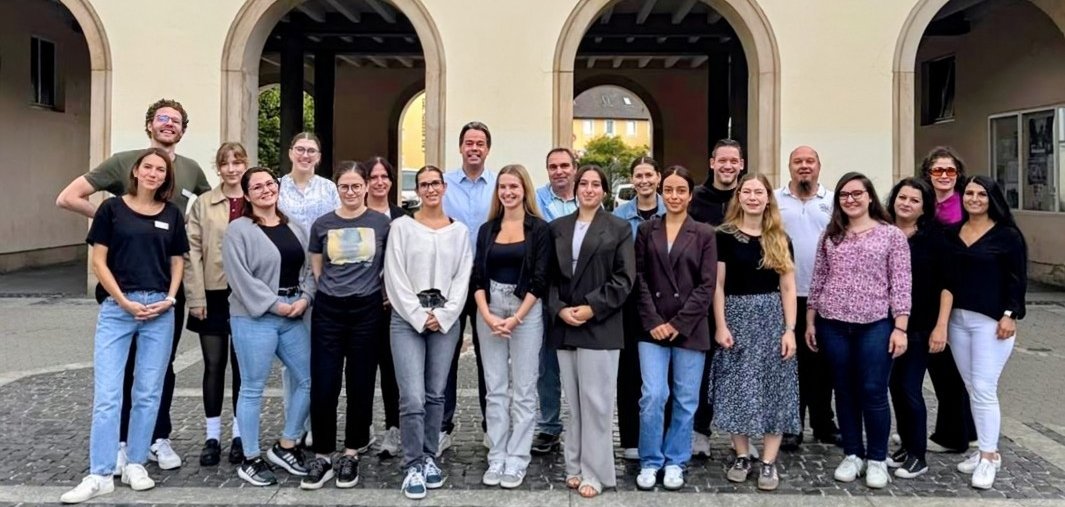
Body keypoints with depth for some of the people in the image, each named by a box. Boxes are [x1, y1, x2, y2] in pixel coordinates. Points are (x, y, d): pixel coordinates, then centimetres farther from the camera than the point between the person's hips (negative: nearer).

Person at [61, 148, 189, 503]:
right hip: (117, 307, -2)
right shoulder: (112, 209, 0)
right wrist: (125, 302, -8)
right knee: (107, 394, -2)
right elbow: (99, 262, -1)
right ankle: (100, 474, 5)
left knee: (148, 392, 7)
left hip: (160, 310, 2)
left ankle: (135, 464, 20)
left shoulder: (172, 215, 8)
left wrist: (170, 298, -3)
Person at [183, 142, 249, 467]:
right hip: (214, 294, 1)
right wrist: (196, 298, -7)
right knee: (214, 365, 7)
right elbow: (192, 252, -1)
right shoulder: (203, 205, 3)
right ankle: (212, 436, 17)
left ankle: (240, 435, 19)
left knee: (241, 366, 8)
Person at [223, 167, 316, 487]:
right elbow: (240, 277, -14)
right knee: (253, 388, 1)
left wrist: (304, 299, -5)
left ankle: (285, 447, 25)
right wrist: (275, 304, -14)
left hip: (293, 316, 7)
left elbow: (308, 268, 13)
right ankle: (250, 460, 14)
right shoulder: (239, 229, -6)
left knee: (308, 380, 9)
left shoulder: (294, 228, 14)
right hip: (254, 318, -7)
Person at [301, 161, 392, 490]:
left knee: (360, 384, 6)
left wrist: (387, 294, 8)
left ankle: (351, 454, 19)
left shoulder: (382, 223, 1)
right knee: (323, 385, 0)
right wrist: (331, 290, 9)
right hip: (328, 311, 1)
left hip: (367, 311, -1)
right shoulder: (323, 224, 4)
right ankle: (322, 455, 13)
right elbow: (316, 268, 15)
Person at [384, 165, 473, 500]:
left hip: (446, 318, 2)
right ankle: (413, 465, 3)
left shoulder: (459, 230, 10)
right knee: (413, 397, -9)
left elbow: (463, 277, 4)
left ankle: (429, 458, 21)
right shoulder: (401, 226, 3)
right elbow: (395, 277, -3)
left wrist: (443, 315, -7)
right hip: (407, 318, -2)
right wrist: (418, 316, -9)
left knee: (436, 394, 8)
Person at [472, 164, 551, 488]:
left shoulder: (539, 229, -2)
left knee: (522, 390, 2)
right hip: (489, 311, 3)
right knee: (495, 389, 7)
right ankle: (496, 458, 15)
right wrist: (487, 315, -8)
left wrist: (516, 318, -13)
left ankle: (517, 460, 10)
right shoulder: (487, 229, 9)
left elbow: (540, 279, -6)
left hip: (526, 312, -3)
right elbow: (477, 277, 5)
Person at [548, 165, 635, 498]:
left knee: (595, 402, -1)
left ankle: (595, 473, 8)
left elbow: (624, 279, -5)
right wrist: (559, 309, -6)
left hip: (600, 327, -3)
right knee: (573, 402, 10)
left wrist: (592, 308, -13)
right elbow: (550, 275, 10)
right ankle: (575, 467, 19)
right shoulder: (558, 228, 12)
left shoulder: (618, 229, 2)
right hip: (564, 326, 4)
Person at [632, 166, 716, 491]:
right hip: (653, 328, 0)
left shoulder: (704, 234, 4)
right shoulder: (646, 231, 7)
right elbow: (639, 279, 3)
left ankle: (675, 461, 21)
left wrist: (678, 323, -9)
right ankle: (650, 461, 11)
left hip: (689, 329, 0)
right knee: (653, 395, -6)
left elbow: (707, 286, -2)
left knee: (686, 400, 6)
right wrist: (652, 321, -8)